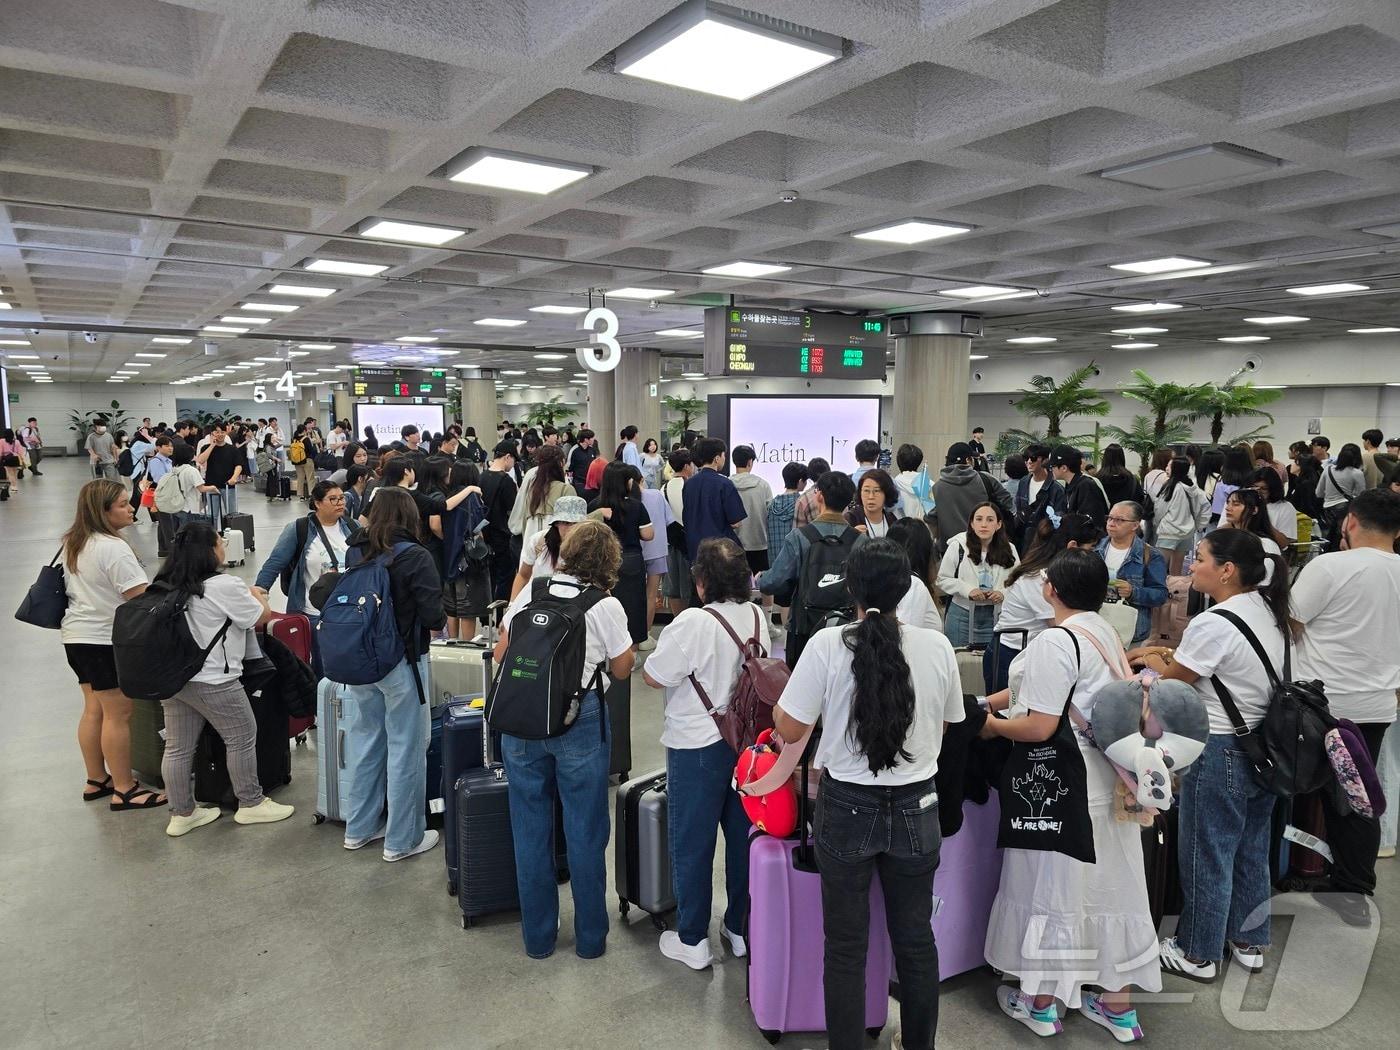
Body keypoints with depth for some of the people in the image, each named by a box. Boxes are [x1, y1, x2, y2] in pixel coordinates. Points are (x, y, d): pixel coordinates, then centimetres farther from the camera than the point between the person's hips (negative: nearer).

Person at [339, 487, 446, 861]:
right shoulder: (415, 557, -15)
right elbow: (432, 615, -17)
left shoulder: (355, 552, 0)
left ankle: (359, 828, 32)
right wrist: (440, 621, 4)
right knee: (406, 748, 5)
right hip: (401, 662, -6)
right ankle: (402, 839, 15)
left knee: (364, 741, 18)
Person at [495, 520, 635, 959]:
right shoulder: (606, 607, -5)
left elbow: (500, 654, 9)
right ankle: (590, 937, 25)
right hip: (578, 723, -3)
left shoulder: (530, 591, 4)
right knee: (585, 832, 12)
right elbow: (621, 670, 6)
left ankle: (537, 937, 29)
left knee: (530, 830, 15)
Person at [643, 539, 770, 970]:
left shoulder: (693, 623, -22)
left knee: (692, 843, 8)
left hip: (699, 747, -6)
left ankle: (692, 940, 19)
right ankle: (741, 927, 31)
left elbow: (653, 676, -15)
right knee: (743, 837, 17)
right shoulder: (757, 617, -2)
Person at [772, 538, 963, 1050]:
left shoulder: (827, 645, -16)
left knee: (846, 946, 13)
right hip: (916, 807, 3)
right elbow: (945, 726, 8)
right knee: (915, 939, 20)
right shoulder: (938, 647, -7)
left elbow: (789, 729, -9)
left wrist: (781, 696, 11)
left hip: (847, 807, -2)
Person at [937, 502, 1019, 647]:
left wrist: (1003, 593, -11)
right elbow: (942, 579, -4)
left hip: (995, 617, 2)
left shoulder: (1008, 549, 3)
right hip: (962, 615, -2)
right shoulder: (958, 546, -5)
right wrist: (967, 589, -17)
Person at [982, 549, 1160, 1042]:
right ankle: (1118, 1004, 31)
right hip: (1109, 783, 8)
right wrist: (991, 701, 12)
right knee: (1109, 887, 17)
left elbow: (1040, 727, -23)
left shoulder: (1055, 642, -21)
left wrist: (992, 725, -6)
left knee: (1051, 887, 7)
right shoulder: (1105, 632, 7)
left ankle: (1041, 1003, 24)